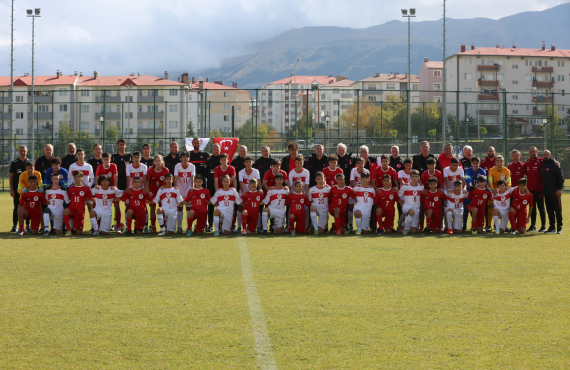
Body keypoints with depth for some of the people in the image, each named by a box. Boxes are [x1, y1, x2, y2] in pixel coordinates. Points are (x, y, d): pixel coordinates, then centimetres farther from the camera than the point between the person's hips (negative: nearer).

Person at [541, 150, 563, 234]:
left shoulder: (555, 165, -6)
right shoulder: (542, 165, 14)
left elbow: (561, 178, -8)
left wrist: (559, 189, -15)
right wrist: (542, 190, 15)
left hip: (555, 192, -7)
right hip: (546, 192, 7)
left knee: (558, 210, -3)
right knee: (549, 211, 9)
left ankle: (559, 228, 1)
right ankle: (552, 227, 14)